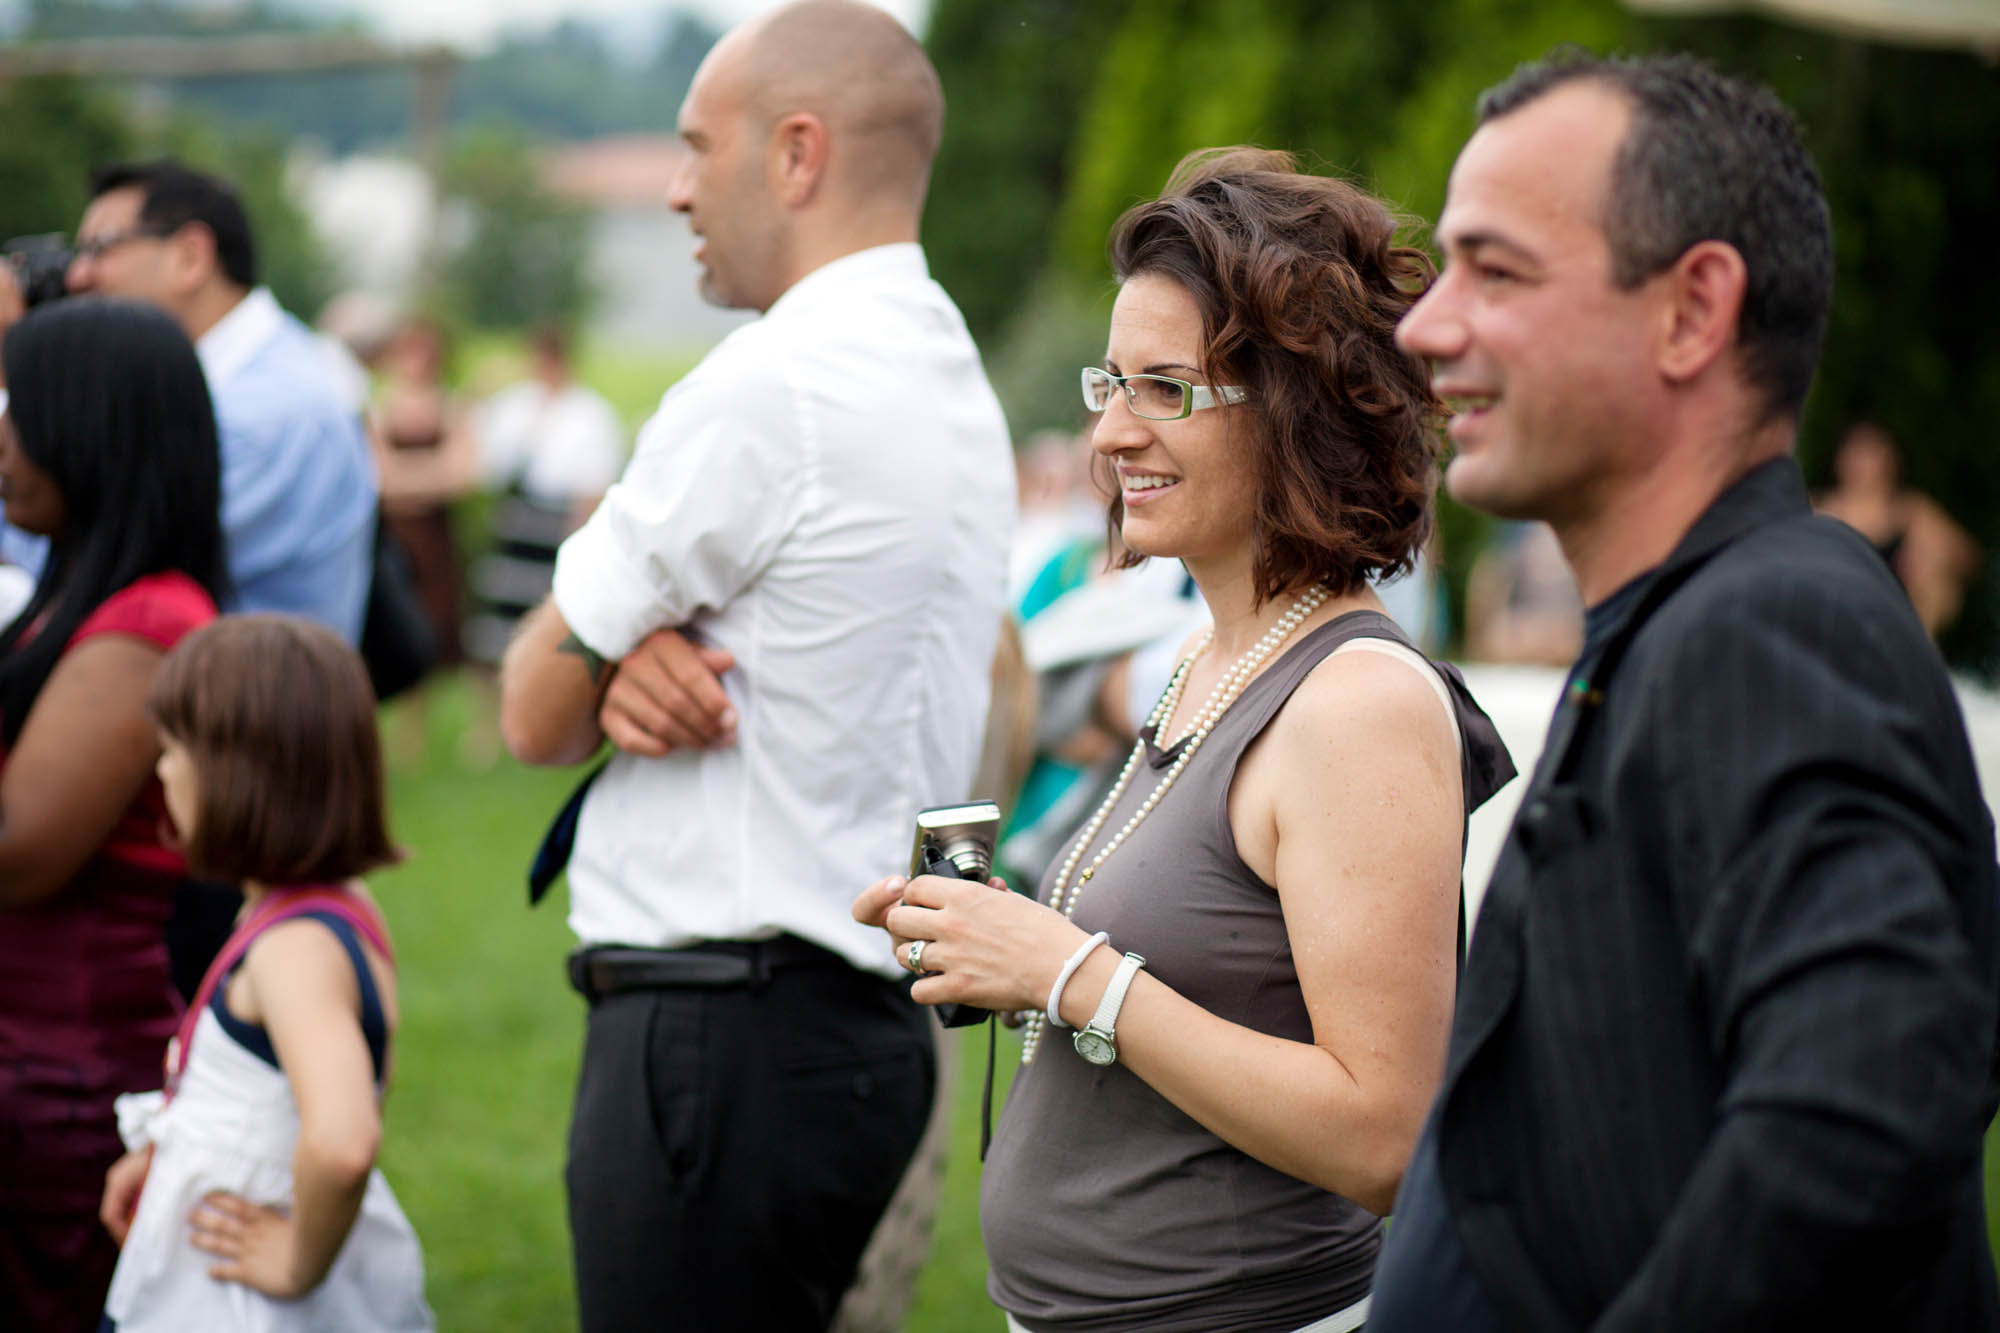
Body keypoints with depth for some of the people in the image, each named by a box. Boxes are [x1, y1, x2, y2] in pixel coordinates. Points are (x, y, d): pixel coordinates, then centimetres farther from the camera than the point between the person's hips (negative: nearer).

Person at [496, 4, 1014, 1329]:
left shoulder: (771, 381, -15)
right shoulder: (957, 384, 14)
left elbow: (536, 711, -8)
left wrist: (608, 666, 11)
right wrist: (639, 665, -5)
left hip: (730, 1045, -9)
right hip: (868, 1010, 9)